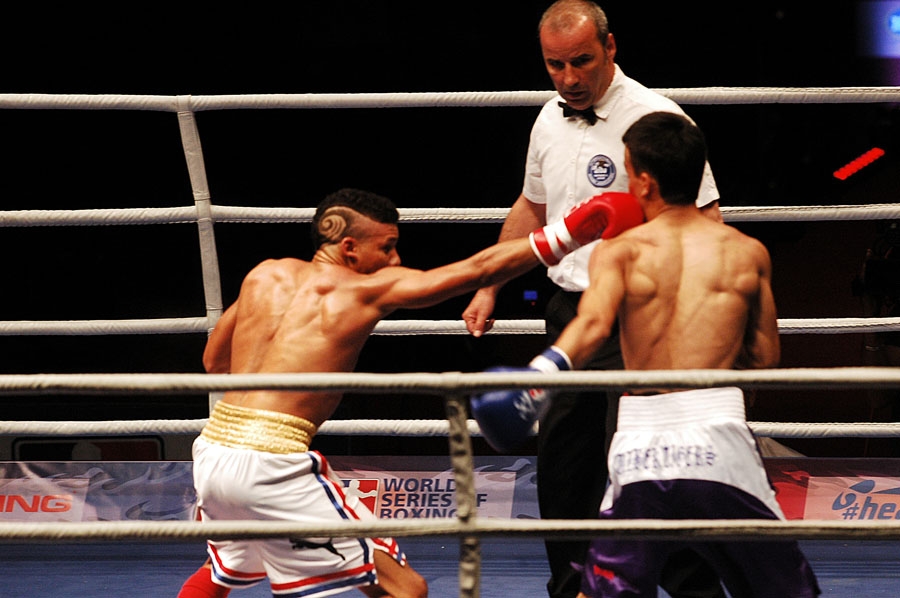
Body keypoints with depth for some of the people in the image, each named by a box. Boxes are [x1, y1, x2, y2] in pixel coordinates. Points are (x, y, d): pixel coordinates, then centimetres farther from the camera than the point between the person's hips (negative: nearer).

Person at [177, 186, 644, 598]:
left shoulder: (264, 275, 14)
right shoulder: (369, 289, -1)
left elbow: (213, 361, 24)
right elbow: (477, 270, 0)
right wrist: (570, 234, 4)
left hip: (212, 447, 7)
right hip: (270, 466, -7)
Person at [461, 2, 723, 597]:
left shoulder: (653, 117, -13)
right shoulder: (550, 119, 10)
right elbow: (531, 210, 27)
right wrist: (489, 289, 26)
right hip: (568, 313, 7)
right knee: (561, 468, 12)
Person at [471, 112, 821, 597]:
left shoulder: (619, 252, 7)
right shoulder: (748, 253, 12)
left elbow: (593, 323, -13)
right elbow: (765, 357, 16)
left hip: (640, 446, 0)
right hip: (719, 442, 0)